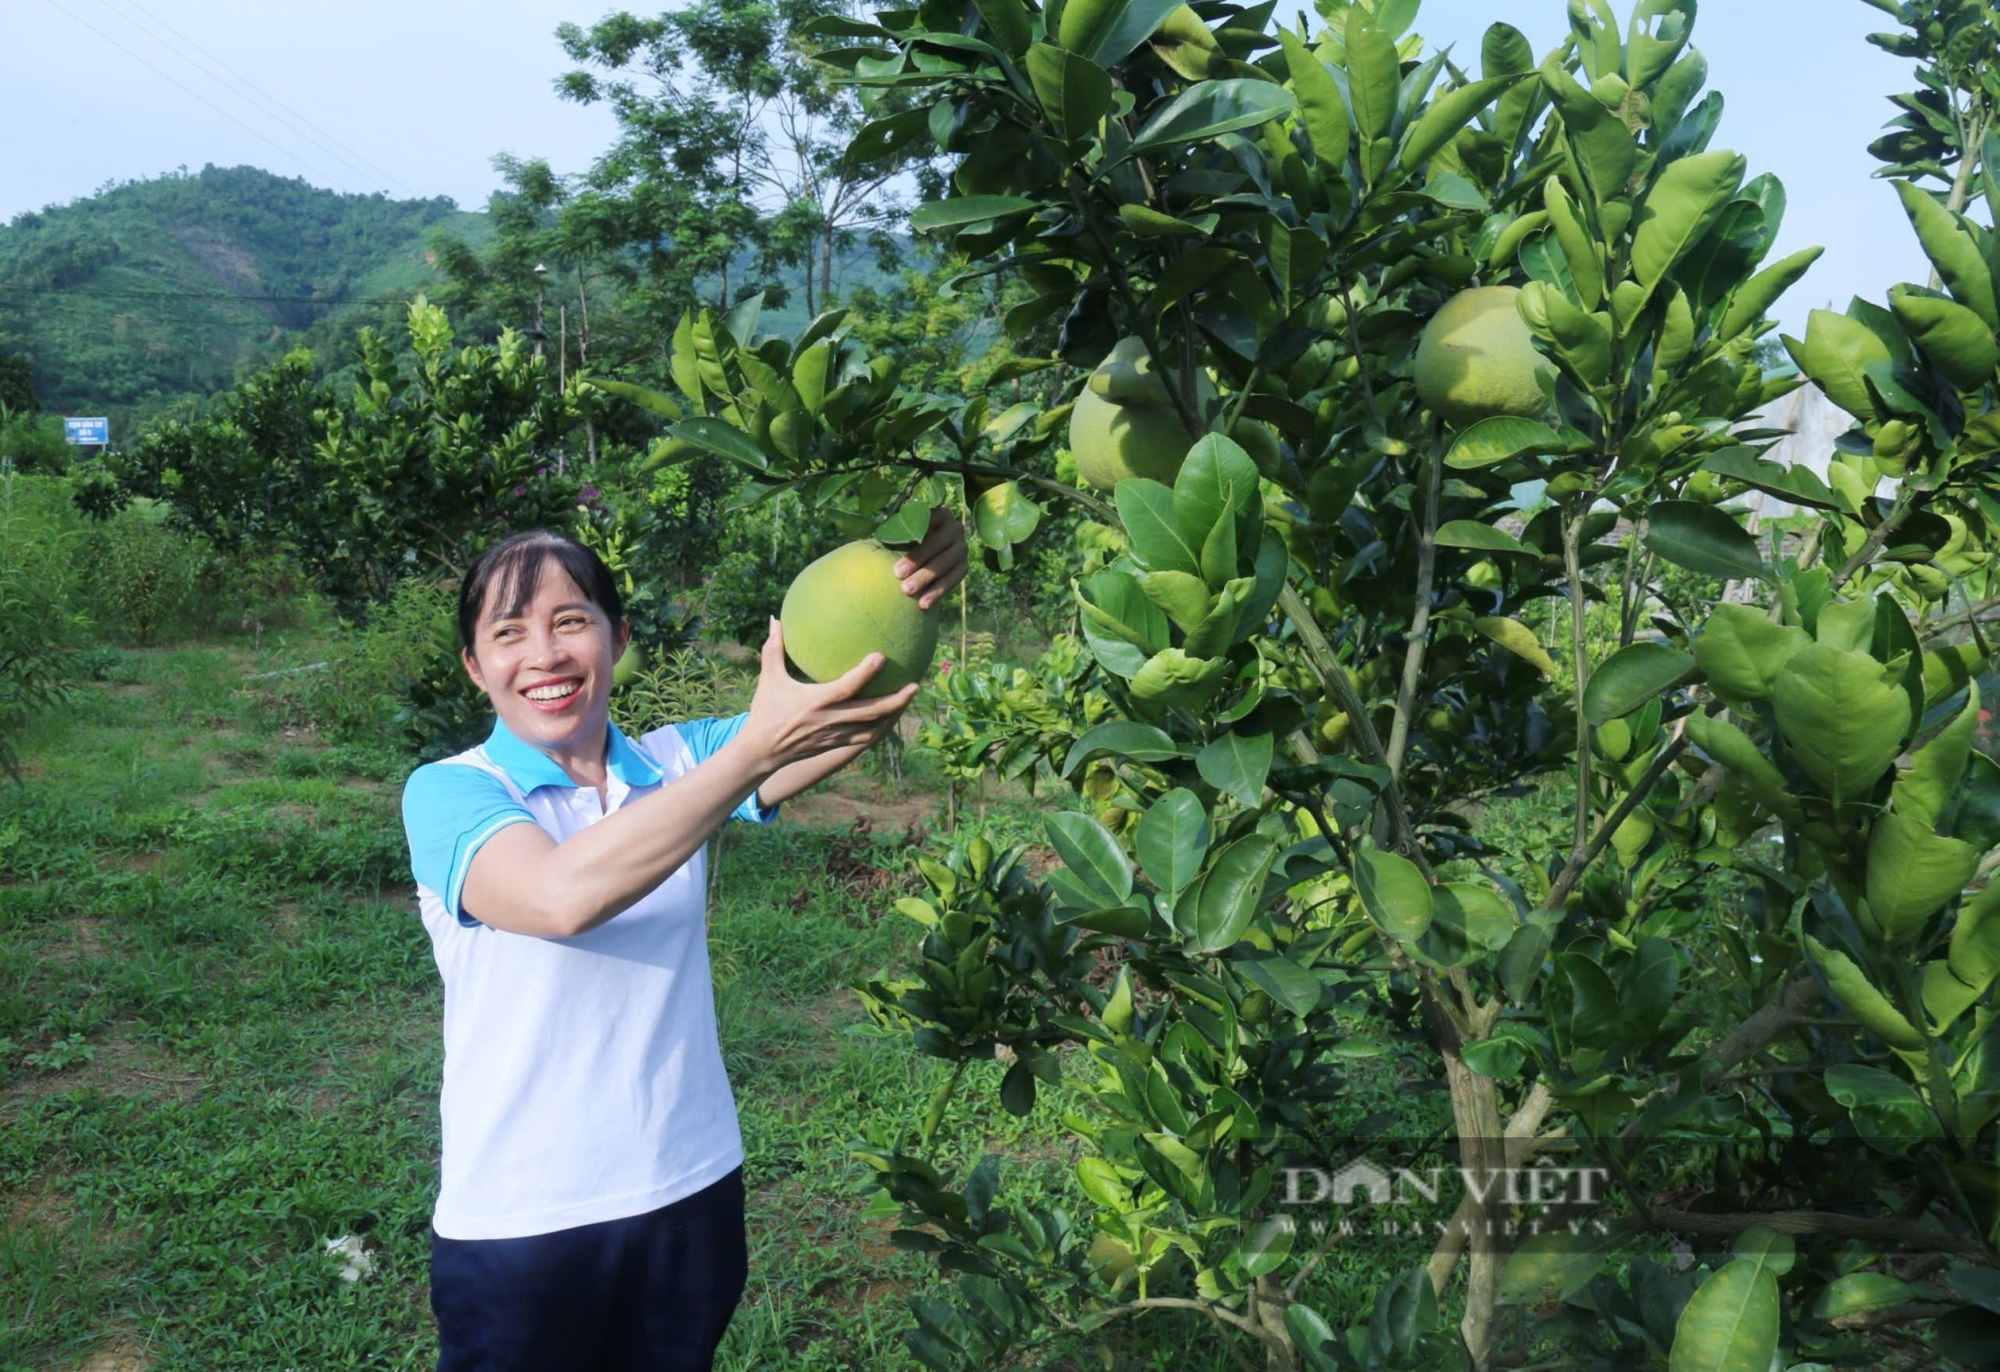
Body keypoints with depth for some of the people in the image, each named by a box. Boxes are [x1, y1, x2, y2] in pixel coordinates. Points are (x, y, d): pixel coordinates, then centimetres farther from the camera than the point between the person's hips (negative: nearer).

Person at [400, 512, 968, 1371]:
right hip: (520, 1224, -3)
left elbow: (850, 718, -14)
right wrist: (759, 745, -39)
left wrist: (909, 601, -36)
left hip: (690, 1192, 3)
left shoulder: (676, 765, 0)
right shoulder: (446, 793, -11)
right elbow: (562, 895, -32)